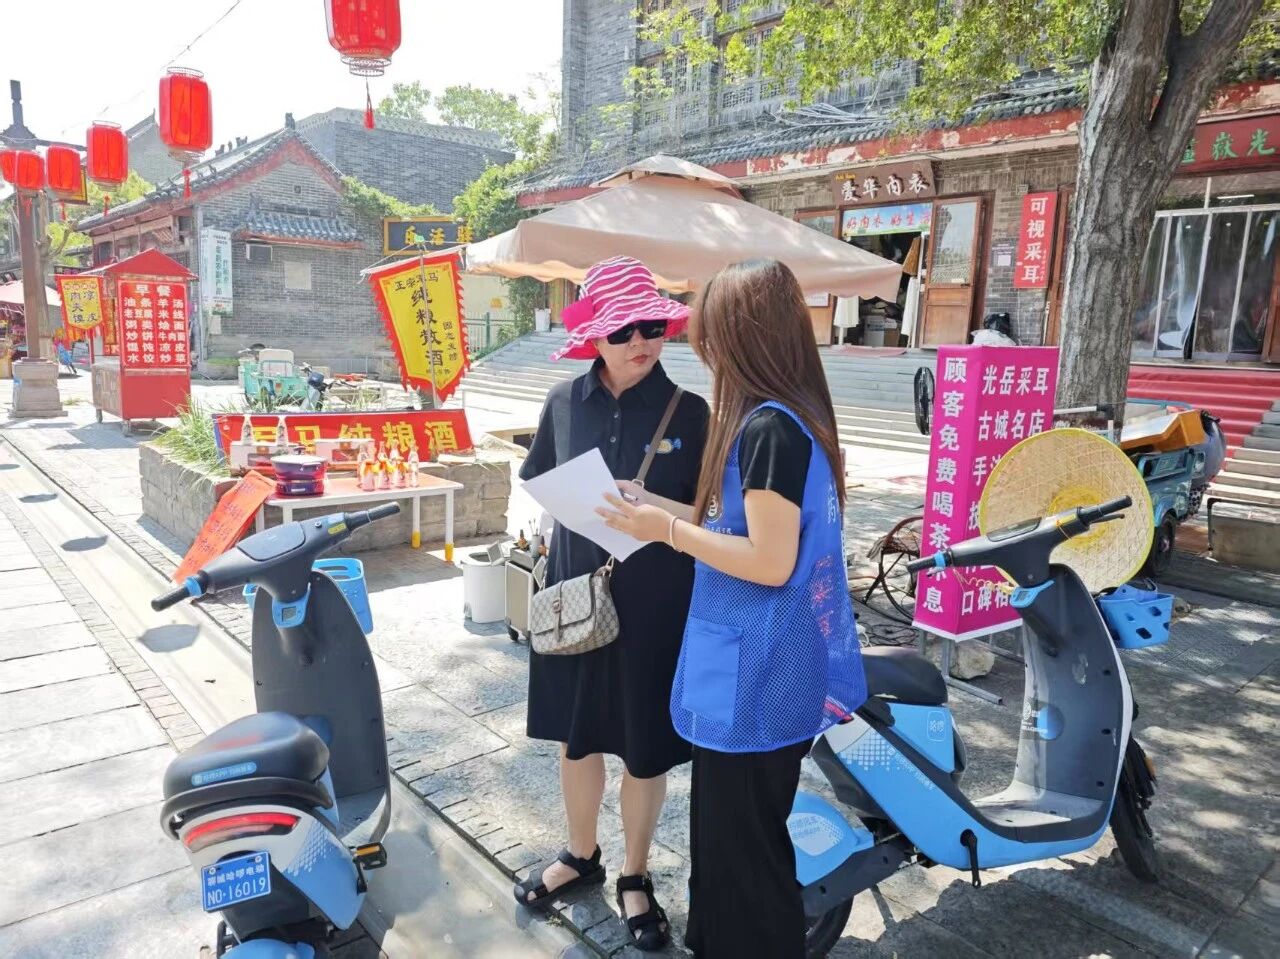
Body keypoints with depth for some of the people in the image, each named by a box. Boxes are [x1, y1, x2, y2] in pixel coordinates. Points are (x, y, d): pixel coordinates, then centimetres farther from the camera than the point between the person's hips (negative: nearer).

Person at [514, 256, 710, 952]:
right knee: (575, 734, 18)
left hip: (655, 603, -2)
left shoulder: (688, 411, -9)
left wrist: (654, 508, -25)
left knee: (645, 748, 12)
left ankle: (635, 877, 36)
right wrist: (572, 506, -8)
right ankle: (581, 855, 43)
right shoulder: (565, 402, -1)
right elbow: (537, 485, 11)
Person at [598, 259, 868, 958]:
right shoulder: (795, 415, 8)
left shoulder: (768, 427, -22)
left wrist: (668, 530, -16)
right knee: (734, 833, 25)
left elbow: (770, 562, -24)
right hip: (768, 671, 10)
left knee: (741, 846, 8)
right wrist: (677, 518, 9)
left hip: (753, 678, -10)